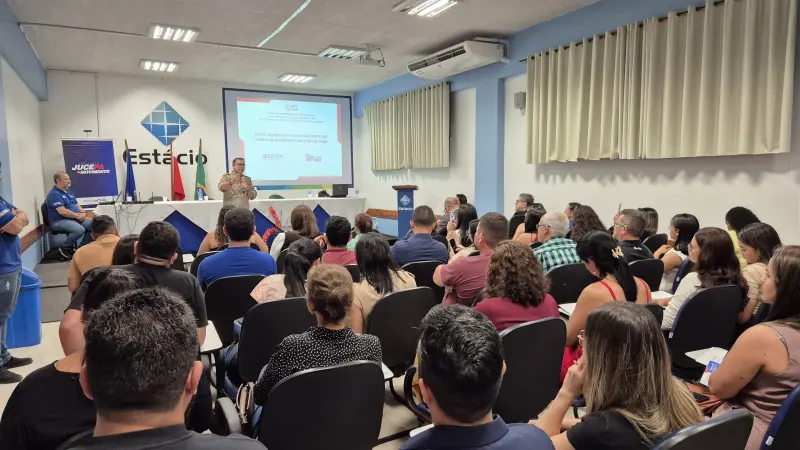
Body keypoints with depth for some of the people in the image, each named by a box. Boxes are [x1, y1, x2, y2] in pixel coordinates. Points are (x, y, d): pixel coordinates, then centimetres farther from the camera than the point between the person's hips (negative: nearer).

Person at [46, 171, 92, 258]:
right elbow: (62, 212, -21)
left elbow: (77, 205, 19)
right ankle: (64, 249, -10)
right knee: (80, 229, -35)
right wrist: (78, 215, -16)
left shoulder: (69, 192, 18)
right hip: (59, 221, -9)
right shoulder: (54, 194, -11)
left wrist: (83, 213, -3)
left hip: (75, 219, 9)